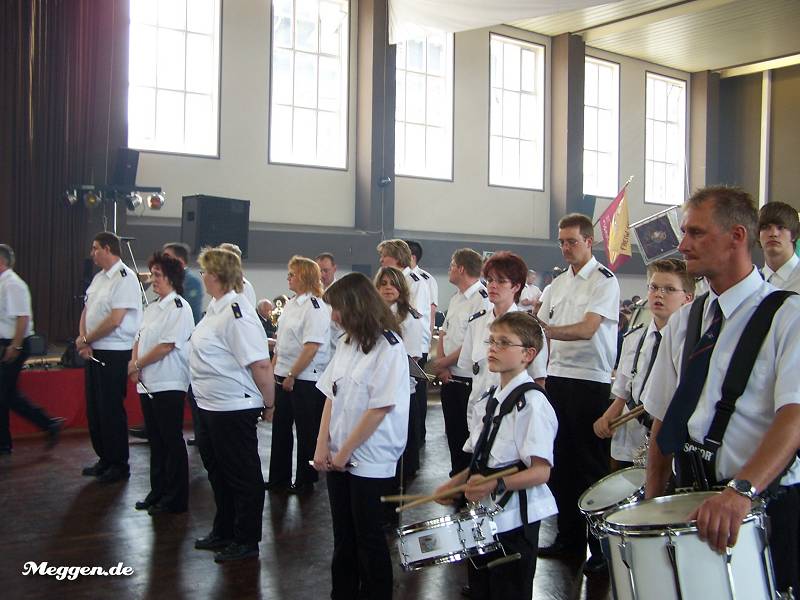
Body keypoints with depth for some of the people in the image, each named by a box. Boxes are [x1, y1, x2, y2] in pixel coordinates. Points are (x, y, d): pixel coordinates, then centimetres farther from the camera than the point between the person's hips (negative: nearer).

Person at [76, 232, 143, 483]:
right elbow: (87, 310, 14)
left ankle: (119, 465, 11)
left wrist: (86, 339, -9)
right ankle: (105, 459, 27)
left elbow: (114, 320, -21)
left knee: (111, 410, -1)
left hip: (114, 354, -9)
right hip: (93, 352, 9)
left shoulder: (125, 278, -15)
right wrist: (83, 339, -3)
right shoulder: (99, 277, 13)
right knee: (94, 408, 14)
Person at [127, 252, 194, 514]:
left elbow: (166, 346, -18)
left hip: (168, 385, -8)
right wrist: (134, 365, 0)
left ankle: (175, 499, 8)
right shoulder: (153, 306, 15)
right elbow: (139, 339, 17)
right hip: (148, 384, 9)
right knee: (156, 441, 16)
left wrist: (137, 365, -9)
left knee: (172, 441, 0)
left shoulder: (179, 308, -12)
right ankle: (157, 492, 26)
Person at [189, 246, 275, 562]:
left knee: (243, 477, 6)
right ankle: (223, 532, 39)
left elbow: (260, 364, -26)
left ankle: (246, 541, 21)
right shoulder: (216, 308, 9)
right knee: (218, 472, 22)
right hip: (210, 407, 10)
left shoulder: (236, 312, -23)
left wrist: (269, 405, -17)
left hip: (234, 410, -10)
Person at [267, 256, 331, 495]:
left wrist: (291, 376, -18)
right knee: (280, 428, 14)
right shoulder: (291, 304, 11)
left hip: (305, 380, -9)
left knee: (306, 431, 4)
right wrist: (274, 370, 12)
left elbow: (311, 348, -21)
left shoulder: (315, 307, -16)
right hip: (284, 377, 9)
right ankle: (279, 478, 27)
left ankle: (305, 481, 17)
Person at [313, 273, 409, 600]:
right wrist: (323, 445, -3)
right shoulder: (346, 343, 6)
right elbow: (331, 396, 7)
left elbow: (380, 409, -18)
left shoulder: (388, 348, -14)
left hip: (369, 460, -6)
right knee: (343, 536, 16)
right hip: (338, 458, 6)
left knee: (368, 537, 7)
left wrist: (344, 452, -13)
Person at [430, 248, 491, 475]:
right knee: (453, 433, 16)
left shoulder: (482, 300, -15)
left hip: (469, 380, -8)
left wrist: (442, 363, -11)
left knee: (467, 436, 1)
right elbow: (444, 333, 16)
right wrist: (441, 366, 0)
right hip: (449, 378, 8)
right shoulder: (456, 299, 14)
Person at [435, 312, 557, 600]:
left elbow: (541, 471, -21)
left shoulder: (532, 402, -17)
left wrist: (496, 485, -34)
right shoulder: (489, 398, 8)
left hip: (514, 520, -8)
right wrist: (454, 484, 4)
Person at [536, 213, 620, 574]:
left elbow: (587, 329, -18)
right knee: (562, 460, 12)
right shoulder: (557, 284, 14)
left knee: (592, 464, -1)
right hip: (558, 379, 7)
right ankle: (569, 536, 24)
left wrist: (545, 330, -28)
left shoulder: (604, 281, -6)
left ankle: (602, 546, 9)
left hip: (591, 382, -6)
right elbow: (540, 329, 15)